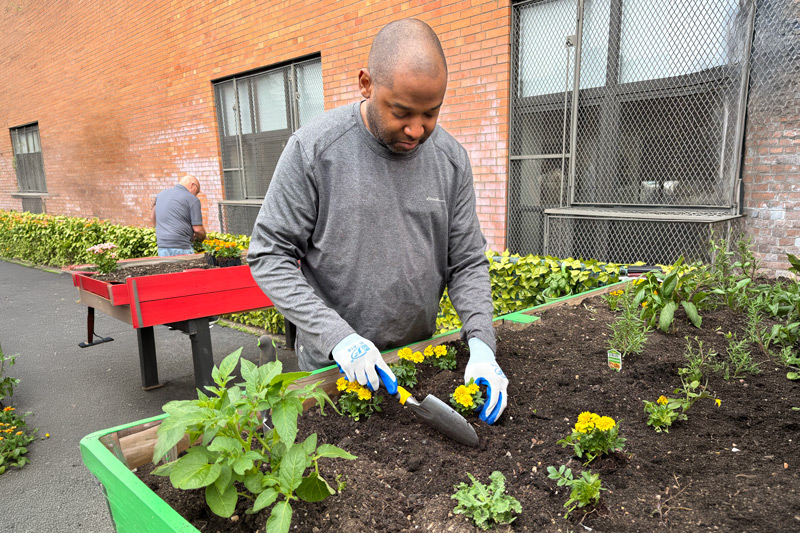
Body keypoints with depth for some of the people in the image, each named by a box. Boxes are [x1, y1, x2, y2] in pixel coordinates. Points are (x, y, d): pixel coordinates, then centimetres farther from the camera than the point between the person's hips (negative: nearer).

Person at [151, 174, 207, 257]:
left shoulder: (161, 194, 17)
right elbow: (197, 229, -7)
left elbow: (153, 217, 32)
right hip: (181, 249, -6)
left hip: (162, 248, 6)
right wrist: (202, 238, 13)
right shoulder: (192, 199, -4)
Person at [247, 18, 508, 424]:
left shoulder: (451, 158, -4)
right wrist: (337, 335, -23)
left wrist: (481, 343, -15)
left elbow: (467, 262, 0)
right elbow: (269, 256, -13)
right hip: (331, 364, -3)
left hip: (419, 360, 4)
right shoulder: (313, 149, -15)